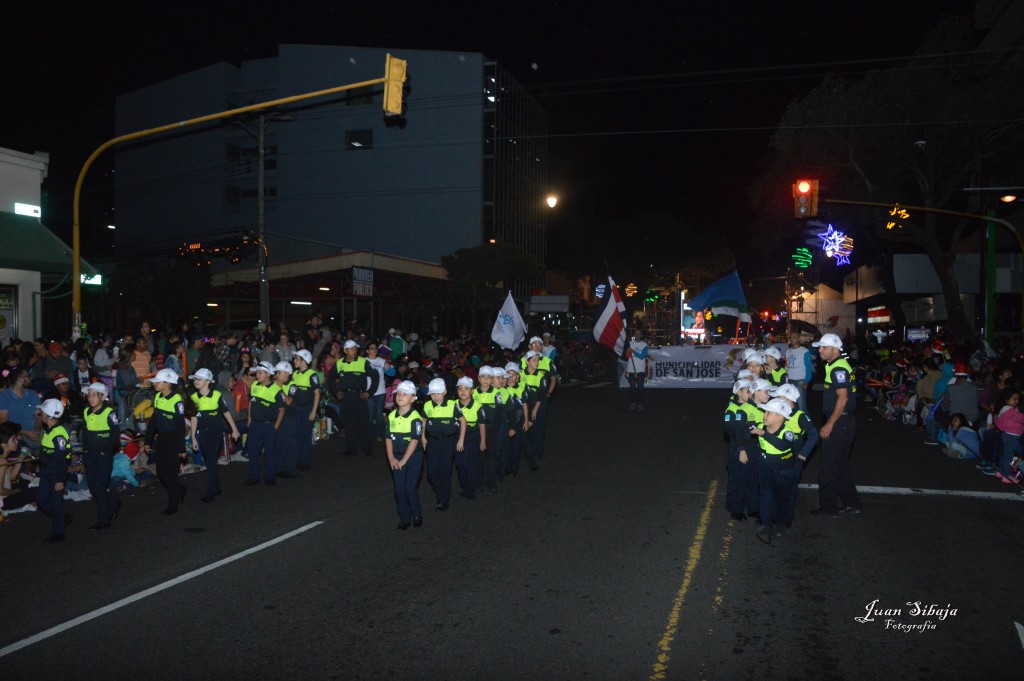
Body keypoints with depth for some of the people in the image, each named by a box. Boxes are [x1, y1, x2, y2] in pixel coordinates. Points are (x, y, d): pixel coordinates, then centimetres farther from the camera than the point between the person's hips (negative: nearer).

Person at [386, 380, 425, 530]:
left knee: (410, 488, -6)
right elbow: (388, 438, 6)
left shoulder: (415, 417, -13)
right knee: (399, 489, 4)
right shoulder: (391, 416, 3)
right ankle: (404, 518, 18)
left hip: (413, 457, -4)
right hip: (397, 457, 5)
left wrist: (403, 460, -14)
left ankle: (417, 515, 18)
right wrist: (391, 457, -3)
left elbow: (414, 440, -15)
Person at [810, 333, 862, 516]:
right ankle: (852, 503, 25)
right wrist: (830, 422, 18)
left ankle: (828, 506, 7)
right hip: (843, 422, 10)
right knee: (841, 463, 18)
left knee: (829, 465, -2)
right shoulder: (837, 366, 13)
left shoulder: (838, 368, -18)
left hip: (840, 423, -10)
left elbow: (843, 398, -24)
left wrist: (829, 424, -21)